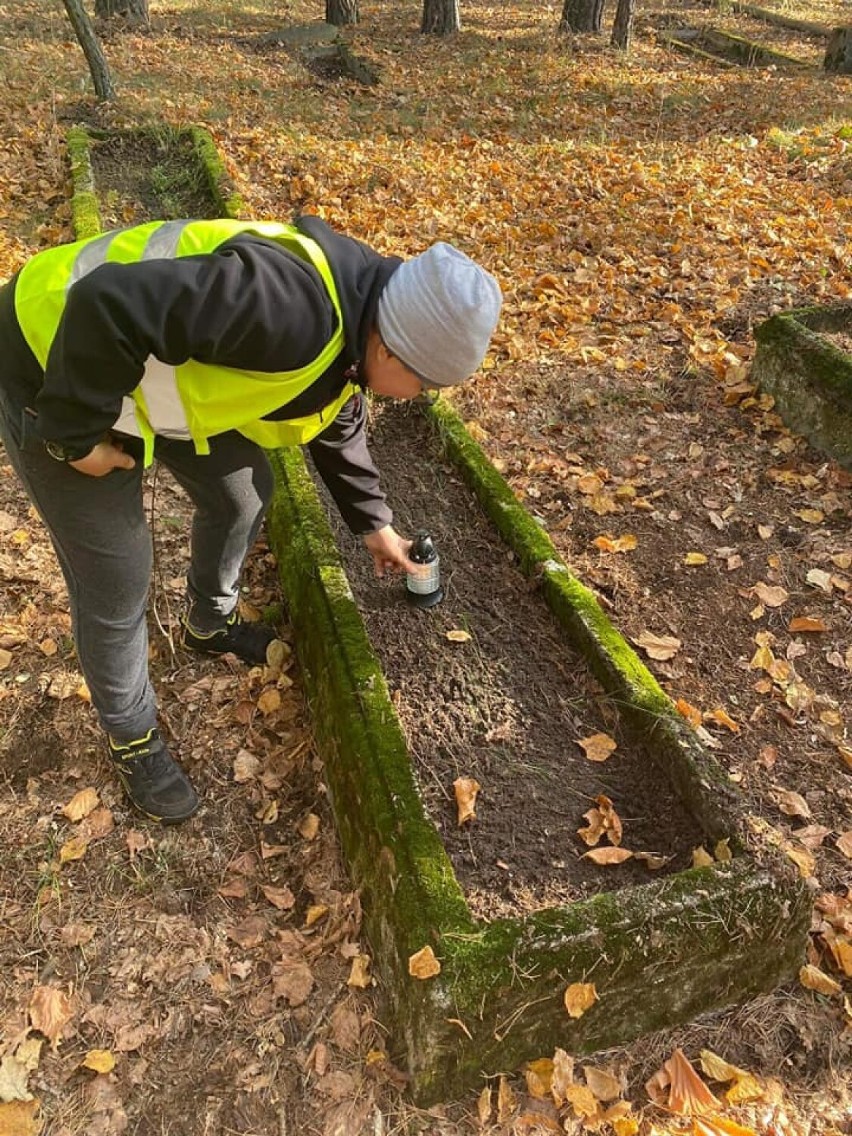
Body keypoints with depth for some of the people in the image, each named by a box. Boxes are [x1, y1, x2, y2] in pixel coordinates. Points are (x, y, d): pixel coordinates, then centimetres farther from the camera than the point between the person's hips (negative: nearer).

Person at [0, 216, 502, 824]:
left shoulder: (354, 322, -1)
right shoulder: (289, 308, -35)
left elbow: (339, 427, 17)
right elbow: (108, 307, -38)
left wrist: (373, 521, 23)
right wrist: (79, 433, -24)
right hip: (57, 363, -8)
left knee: (242, 493, 17)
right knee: (116, 585, -1)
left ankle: (209, 624, 45)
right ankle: (132, 737, 25)